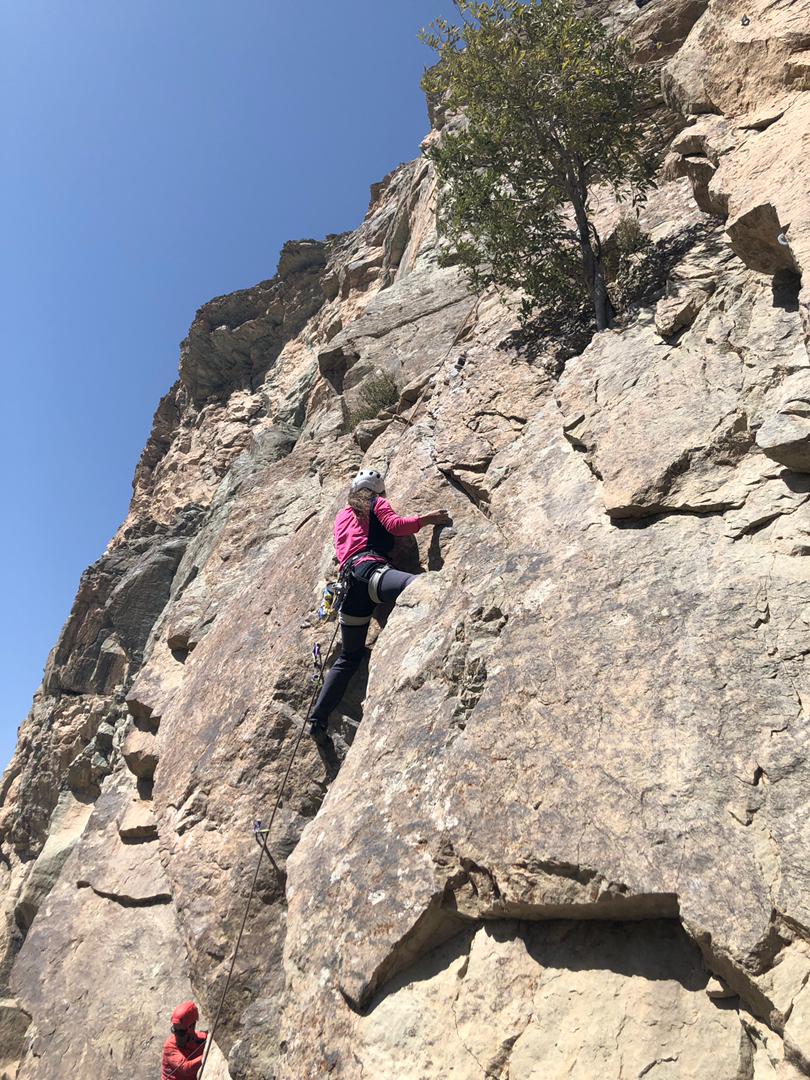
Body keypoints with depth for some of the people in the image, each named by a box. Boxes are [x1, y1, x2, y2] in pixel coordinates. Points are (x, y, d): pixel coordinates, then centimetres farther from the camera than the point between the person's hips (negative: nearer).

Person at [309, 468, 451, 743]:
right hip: (370, 567, -6)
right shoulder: (377, 503, 17)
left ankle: (318, 718, 13)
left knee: (349, 656, 16)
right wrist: (427, 518, 7)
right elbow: (395, 525, -2)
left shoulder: (342, 516, 35)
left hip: (348, 580, 6)